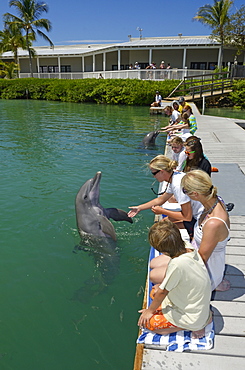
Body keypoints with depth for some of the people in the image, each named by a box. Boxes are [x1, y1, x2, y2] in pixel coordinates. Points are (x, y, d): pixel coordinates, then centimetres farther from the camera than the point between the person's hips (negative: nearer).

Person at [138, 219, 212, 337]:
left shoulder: (177, 264, -36)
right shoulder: (187, 247, -15)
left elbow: (162, 292, -20)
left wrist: (150, 310, -4)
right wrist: (162, 286, 9)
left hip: (193, 318, -8)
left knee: (147, 322, -1)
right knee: (154, 292, 16)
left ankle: (196, 326, 1)